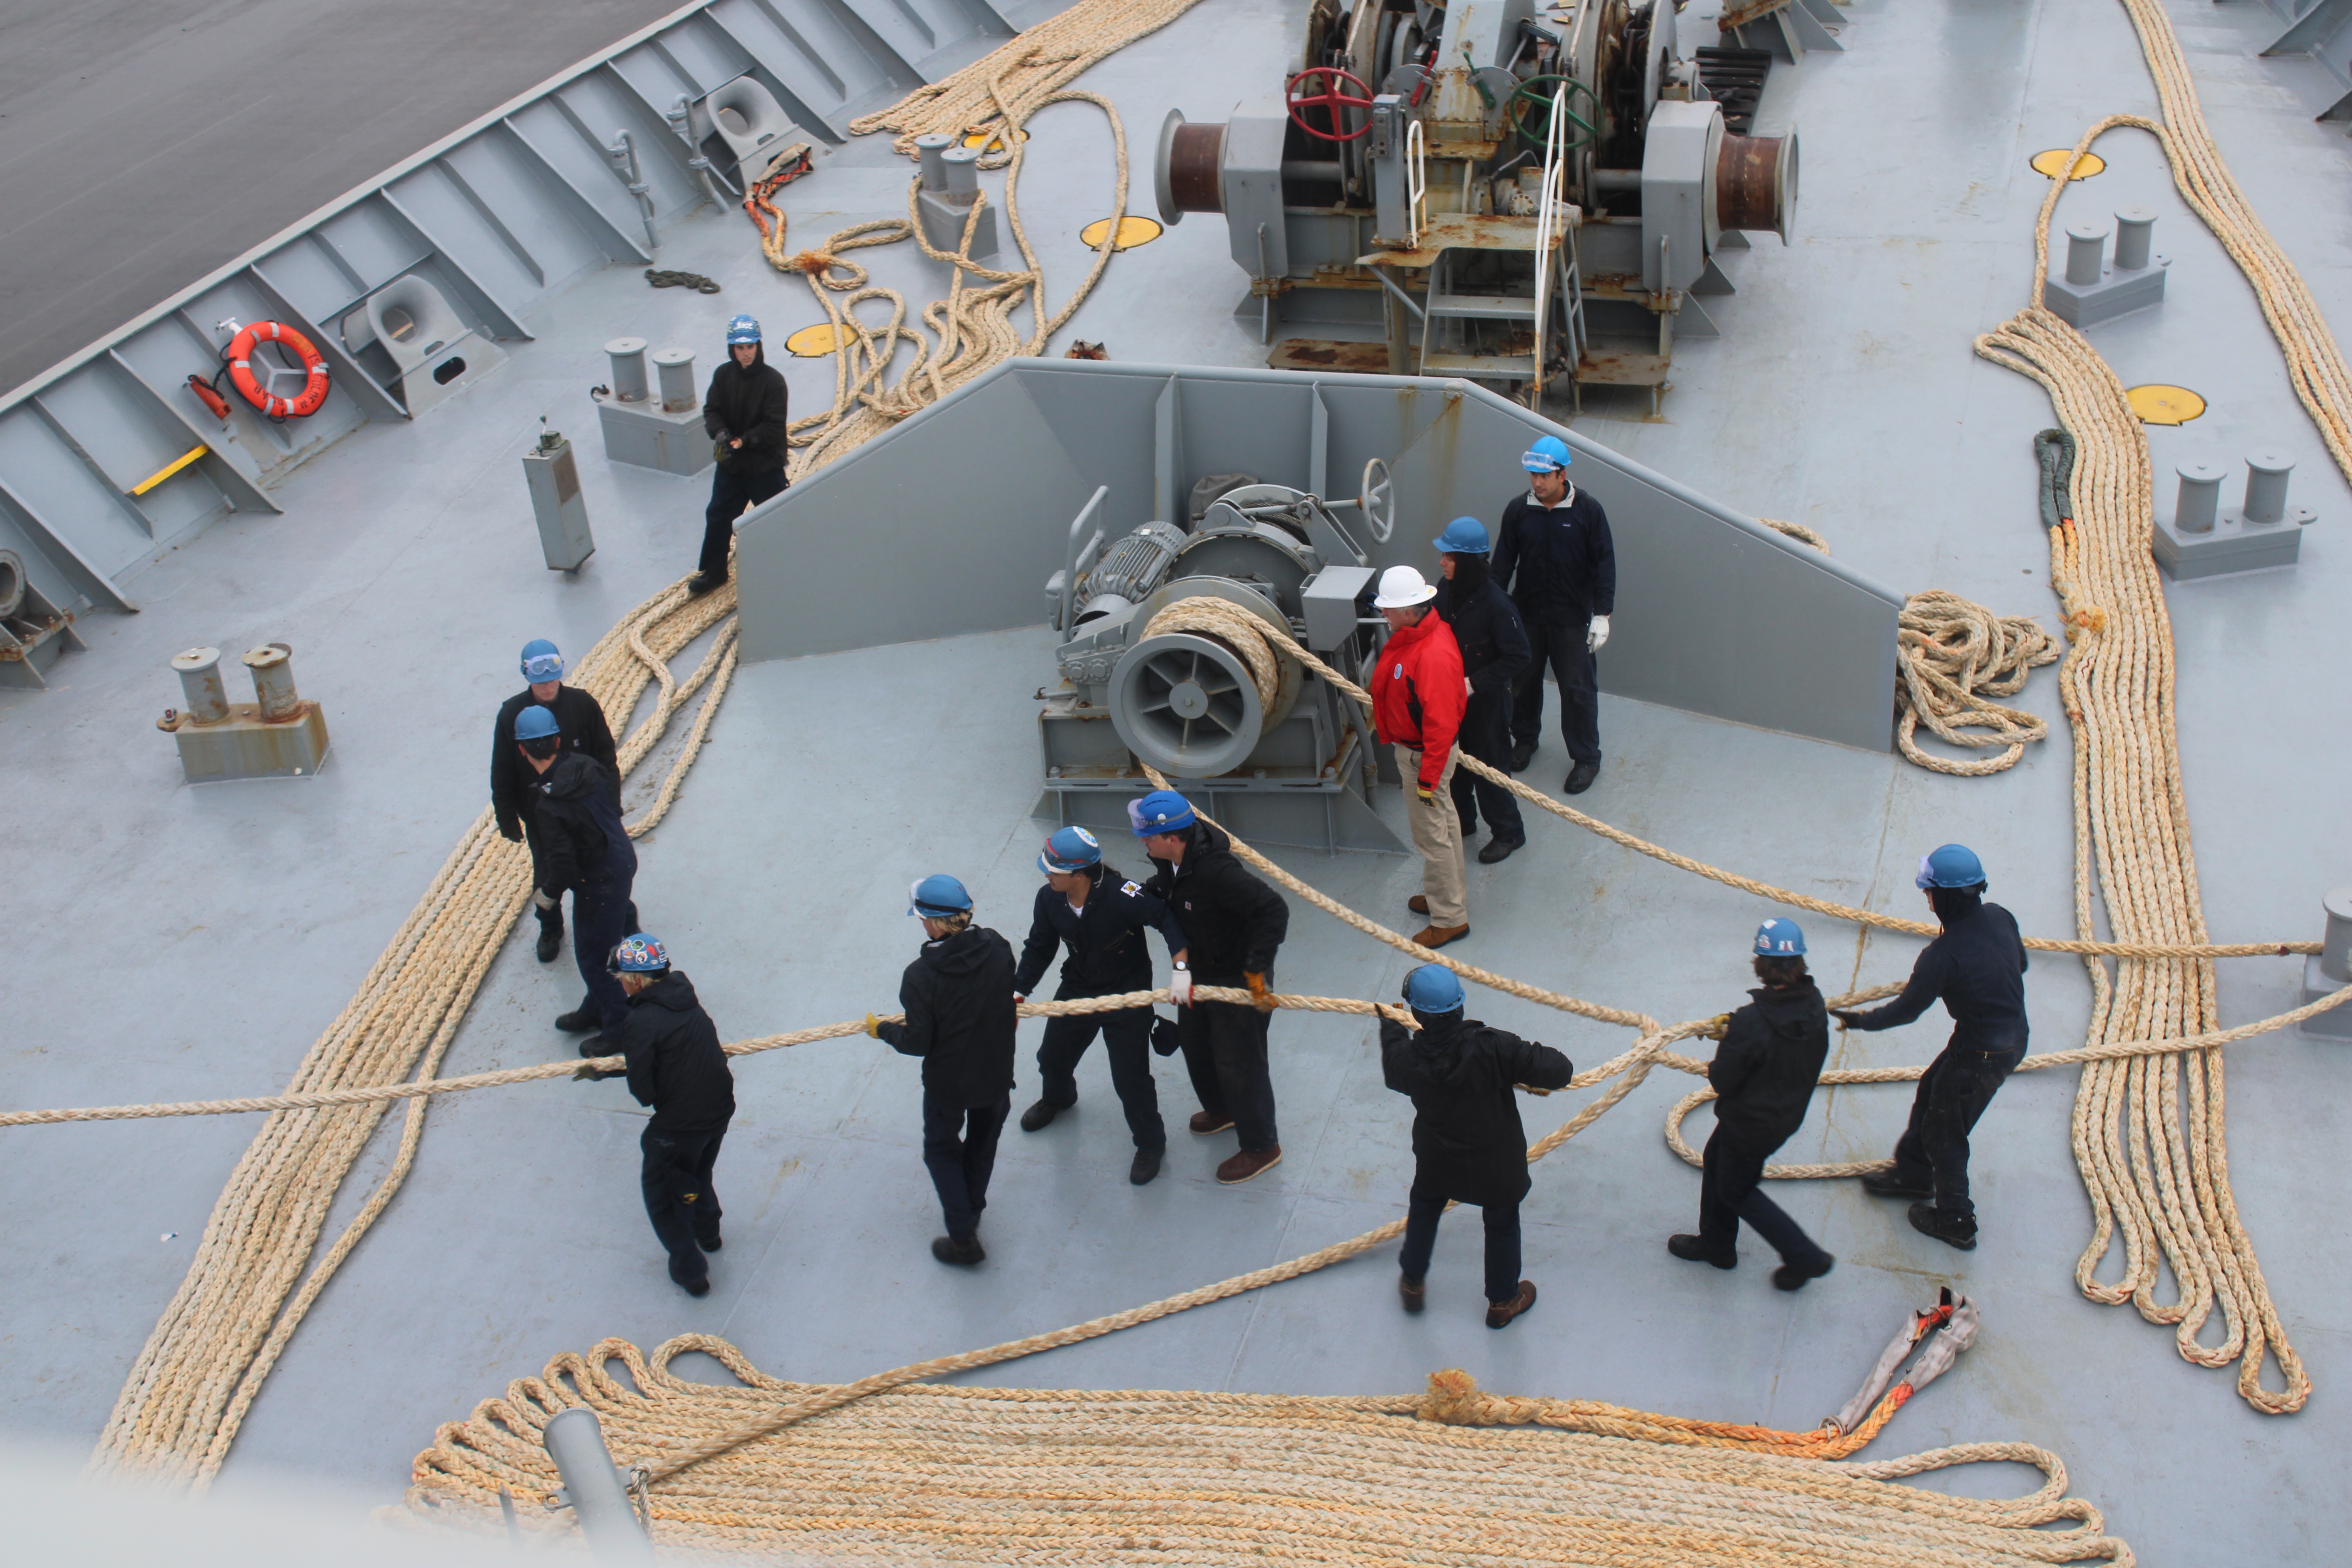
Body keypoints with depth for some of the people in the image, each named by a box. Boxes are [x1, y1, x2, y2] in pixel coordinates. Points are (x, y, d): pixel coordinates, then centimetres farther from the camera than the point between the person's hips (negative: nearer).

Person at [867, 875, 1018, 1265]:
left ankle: (964, 1238, 21)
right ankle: (971, 1209, 50)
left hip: (947, 1082, -4)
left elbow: (918, 1043, -21)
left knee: (942, 1151, 19)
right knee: (983, 1142, 29)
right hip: (996, 1073, 4)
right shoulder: (997, 948, -18)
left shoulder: (922, 975, -30)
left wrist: (881, 1030, -3)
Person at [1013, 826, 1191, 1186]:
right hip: (1077, 990, 6)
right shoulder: (1049, 900, -16)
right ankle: (1058, 1098, 61)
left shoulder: (1121, 896, -34)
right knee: (1052, 1058, 23)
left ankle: (1151, 1144, 24)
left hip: (1127, 996, -6)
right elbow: (1039, 949, -3)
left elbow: (1165, 919, -30)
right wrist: (1019, 992, -11)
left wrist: (1181, 967, -42)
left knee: (1130, 1076, -3)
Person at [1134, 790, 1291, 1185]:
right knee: (1193, 1041, 26)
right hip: (1198, 970, 9)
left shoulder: (1216, 871, -38)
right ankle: (1222, 1110, 54)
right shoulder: (1171, 860, -11)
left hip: (1237, 977, -9)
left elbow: (1274, 911, -39)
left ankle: (1262, 1147, 25)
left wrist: (1256, 970, -35)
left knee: (1237, 1062, 5)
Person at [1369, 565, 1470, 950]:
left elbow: (1440, 723, -30)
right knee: (1443, 823, 24)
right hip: (1410, 748, 10)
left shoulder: (1433, 656, -33)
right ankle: (1448, 894, 41)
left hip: (1422, 756, -10)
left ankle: (1450, 918, 15)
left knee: (1432, 834, 2)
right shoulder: (1412, 635, -2)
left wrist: (1428, 779, -26)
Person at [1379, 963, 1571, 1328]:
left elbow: (1393, 1074, 4)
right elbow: (1558, 1071, -32)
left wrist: (1390, 1028, 23)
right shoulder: (1494, 1048, -34)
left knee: (1424, 1208, 31)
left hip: (1437, 1163, 2)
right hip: (1496, 1164, -2)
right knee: (1502, 1224, 24)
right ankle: (1503, 1301, 43)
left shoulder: (1406, 1056, -23)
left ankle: (1413, 1283, 49)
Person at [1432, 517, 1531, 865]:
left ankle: (1508, 832, 29)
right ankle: (1462, 823, 42)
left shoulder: (1496, 604, -27)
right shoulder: (1446, 590, -7)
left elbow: (1517, 657, -21)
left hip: (1486, 703, -6)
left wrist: (1474, 682, -24)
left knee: (1488, 770, 9)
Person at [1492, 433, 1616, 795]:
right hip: (1527, 613, 3)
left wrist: (1602, 615, -12)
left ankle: (1586, 758, 15)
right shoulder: (1518, 510, -4)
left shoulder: (1588, 510, -10)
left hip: (1572, 618, -3)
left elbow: (1604, 563, -7)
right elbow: (1503, 562, 4)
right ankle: (1524, 740, 38)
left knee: (1578, 687, 2)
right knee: (1524, 680, 15)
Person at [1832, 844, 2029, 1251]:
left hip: (1981, 1056, -8)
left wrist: (1859, 1020, -2)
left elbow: (1907, 1010, -17)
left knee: (1944, 1133, 14)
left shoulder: (1943, 955, -29)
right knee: (1932, 1092, 27)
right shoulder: (2000, 918, -8)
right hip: (2015, 1038, 8)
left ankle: (1955, 1222, 30)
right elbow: (2021, 963, 12)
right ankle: (1912, 1175, 47)